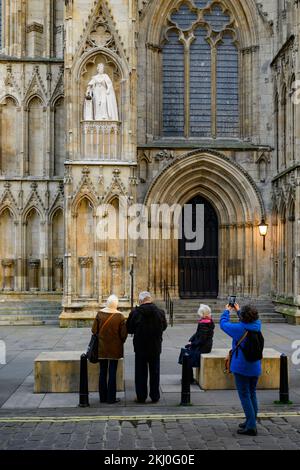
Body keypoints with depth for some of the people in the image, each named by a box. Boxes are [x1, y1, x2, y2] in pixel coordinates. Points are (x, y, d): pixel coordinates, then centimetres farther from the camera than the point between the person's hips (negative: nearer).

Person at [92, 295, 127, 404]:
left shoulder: (100, 314, -8)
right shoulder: (120, 316, -12)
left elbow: (94, 330, -3)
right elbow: (123, 334, -10)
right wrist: (121, 342, 9)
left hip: (102, 347, 2)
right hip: (115, 348, -2)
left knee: (103, 372, 11)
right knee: (112, 372, 4)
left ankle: (103, 397, 17)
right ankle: (111, 398, 7)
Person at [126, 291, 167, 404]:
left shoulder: (135, 313, -14)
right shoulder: (160, 312, -8)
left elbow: (129, 329, -4)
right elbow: (164, 327, 8)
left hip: (140, 348, -1)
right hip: (155, 348, 2)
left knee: (140, 373, 9)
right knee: (155, 372, 12)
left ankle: (141, 397, 12)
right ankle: (155, 396, 17)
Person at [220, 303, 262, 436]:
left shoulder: (239, 328, -20)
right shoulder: (258, 326, -4)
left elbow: (223, 323, -4)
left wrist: (227, 311, 12)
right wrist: (238, 311, 27)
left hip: (241, 368, -6)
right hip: (256, 367, 6)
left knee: (244, 395, -1)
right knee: (252, 394, 18)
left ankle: (251, 426, -4)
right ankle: (251, 421, 27)